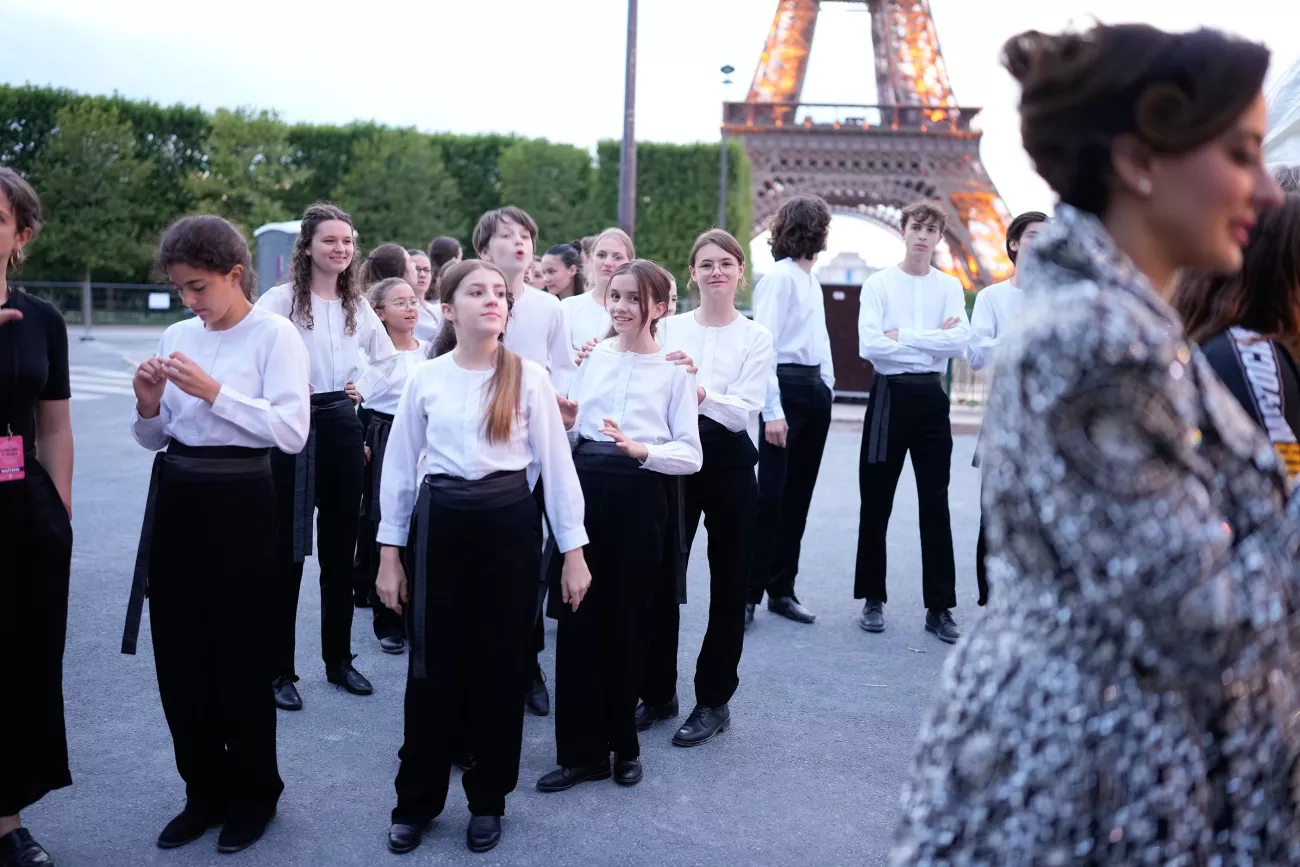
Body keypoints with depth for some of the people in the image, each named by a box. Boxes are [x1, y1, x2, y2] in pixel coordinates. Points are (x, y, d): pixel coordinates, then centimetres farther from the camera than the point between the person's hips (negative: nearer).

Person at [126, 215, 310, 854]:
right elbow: (153, 438, 14)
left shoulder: (275, 334, -8)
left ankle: (253, 796, 24)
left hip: (239, 502, -6)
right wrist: (148, 404, -6)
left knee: (240, 655, 3)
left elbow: (292, 431, -19)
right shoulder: (178, 336, 10)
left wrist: (214, 392, -22)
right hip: (174, 499, 6)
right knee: (179, 654, 11)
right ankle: (205, 792, 30)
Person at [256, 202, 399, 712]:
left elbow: (386, 356, 24)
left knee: (340, 551, 12)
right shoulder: (282, 298, -7)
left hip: (344, 427, 5)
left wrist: (364, 386, 10)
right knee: (287, 553, 1)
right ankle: (279, 670, 12)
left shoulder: (357, 304, 10)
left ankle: (339, 660, 24)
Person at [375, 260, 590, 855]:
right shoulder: (425, 379, 1)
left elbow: (556, 464, 0)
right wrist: (390, 552, 3)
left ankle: (488, 799, 26)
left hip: (509, 521, 0)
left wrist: (574, 550, -2)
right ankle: (416, 801, 24)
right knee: (434, 663, 7)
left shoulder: (529, 377, -1)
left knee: (501, 663, 8)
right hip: (440, 521, 1)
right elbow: (400, 466, 5)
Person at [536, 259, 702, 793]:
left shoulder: (673, 369, 0)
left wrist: (641, 449, -22)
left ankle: (623, 744, 25)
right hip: (585, 490, 3)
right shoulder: (595, 357, 11)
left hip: (640, 498, -3)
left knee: (626, 623, 6)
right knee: (578, 620, 3)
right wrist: (567, 425, -4)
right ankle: (580, 751, 14)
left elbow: (690, 454, -6)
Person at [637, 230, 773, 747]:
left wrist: (698, 393, -29)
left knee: (728, 587, 6)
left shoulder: (755, 337, 0)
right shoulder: (668, 328, 6)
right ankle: (657, 693, 23)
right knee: (660, 581, 5)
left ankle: (713, 701, 21)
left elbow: (744, 411, -12)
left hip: (728, 465, -1)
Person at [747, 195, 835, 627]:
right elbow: (763, 344, -16)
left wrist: (828, 387, 11)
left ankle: (781, 589, 19)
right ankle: (748, 593, 1)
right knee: (769, 495, -7)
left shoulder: (812, 281, 18)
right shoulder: (778, 277, -9)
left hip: (816, 389, 9)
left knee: (798, 495, 11)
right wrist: (772, 411, -22)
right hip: (786, 386, -9)